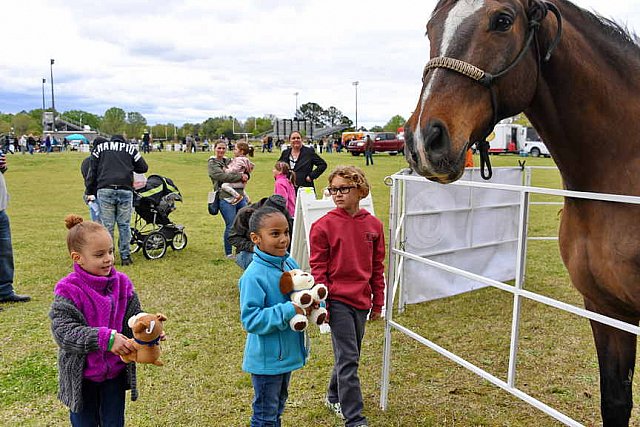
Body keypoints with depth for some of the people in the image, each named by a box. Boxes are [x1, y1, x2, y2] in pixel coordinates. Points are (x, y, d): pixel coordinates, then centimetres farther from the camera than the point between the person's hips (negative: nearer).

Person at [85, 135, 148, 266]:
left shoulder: (100, 147, 17)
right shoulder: (130, 148, 16)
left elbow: (92, 171, 13)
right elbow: (143, 167, 16)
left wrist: (89, 191, 17)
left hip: (105, 190, 0)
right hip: (125, 190, 0)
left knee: (107, 225, 4)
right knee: (124, 225, 7)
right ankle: (125, 256, 9)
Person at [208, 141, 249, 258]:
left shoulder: (229, 161, 20)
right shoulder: (212, 163, 3)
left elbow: (244, 176, 23)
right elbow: (222, 176, -15)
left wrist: (246, 175, -1)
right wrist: (240, 176, -12)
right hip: (225, 198, -6)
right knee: (231, 226, -4)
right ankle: (228, 253, 13)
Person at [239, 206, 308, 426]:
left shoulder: (290, 263, -2)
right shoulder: (254, 275, -25)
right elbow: (250, 319, -26)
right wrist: (288, 311, -30)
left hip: (288, 352, 7)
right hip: (266, 358, -7)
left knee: (278, 406, 27)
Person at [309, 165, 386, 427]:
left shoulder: (373, 225, 2)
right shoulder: (324, 226, -9)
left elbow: (377, 267, 9)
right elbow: (317, 268, -7)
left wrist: (378, 303, 12)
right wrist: (320, 304, -9)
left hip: (361, 301, 5)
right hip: (337, 300, -5)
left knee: (350, 355, 19)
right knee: (348, 359, -4)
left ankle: (335, 397, 41)